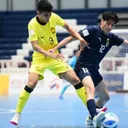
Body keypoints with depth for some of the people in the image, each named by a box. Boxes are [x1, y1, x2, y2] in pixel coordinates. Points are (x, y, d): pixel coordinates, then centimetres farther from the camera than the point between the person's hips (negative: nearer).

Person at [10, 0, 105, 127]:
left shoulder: (53, 17, -9)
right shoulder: (32, 25, -20)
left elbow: (67, 27, 7)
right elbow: (35, 46, -27)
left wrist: (80, 38, -7)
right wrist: (50, 54, -40)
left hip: (55, 57, 4)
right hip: (40, 57, -4)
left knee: (76, 80, -4)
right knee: (31, 84, -24)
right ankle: (17, 114, -9)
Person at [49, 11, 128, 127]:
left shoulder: (111, 37, 5)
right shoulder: (92, 30, -13)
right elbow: (72, 37, -14)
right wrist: (55, 48, -21)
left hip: (94, 69, 8)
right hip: (83, 66, -8)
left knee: (105, 97, 17)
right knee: (91, 89, -34)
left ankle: (91, 118, 35)